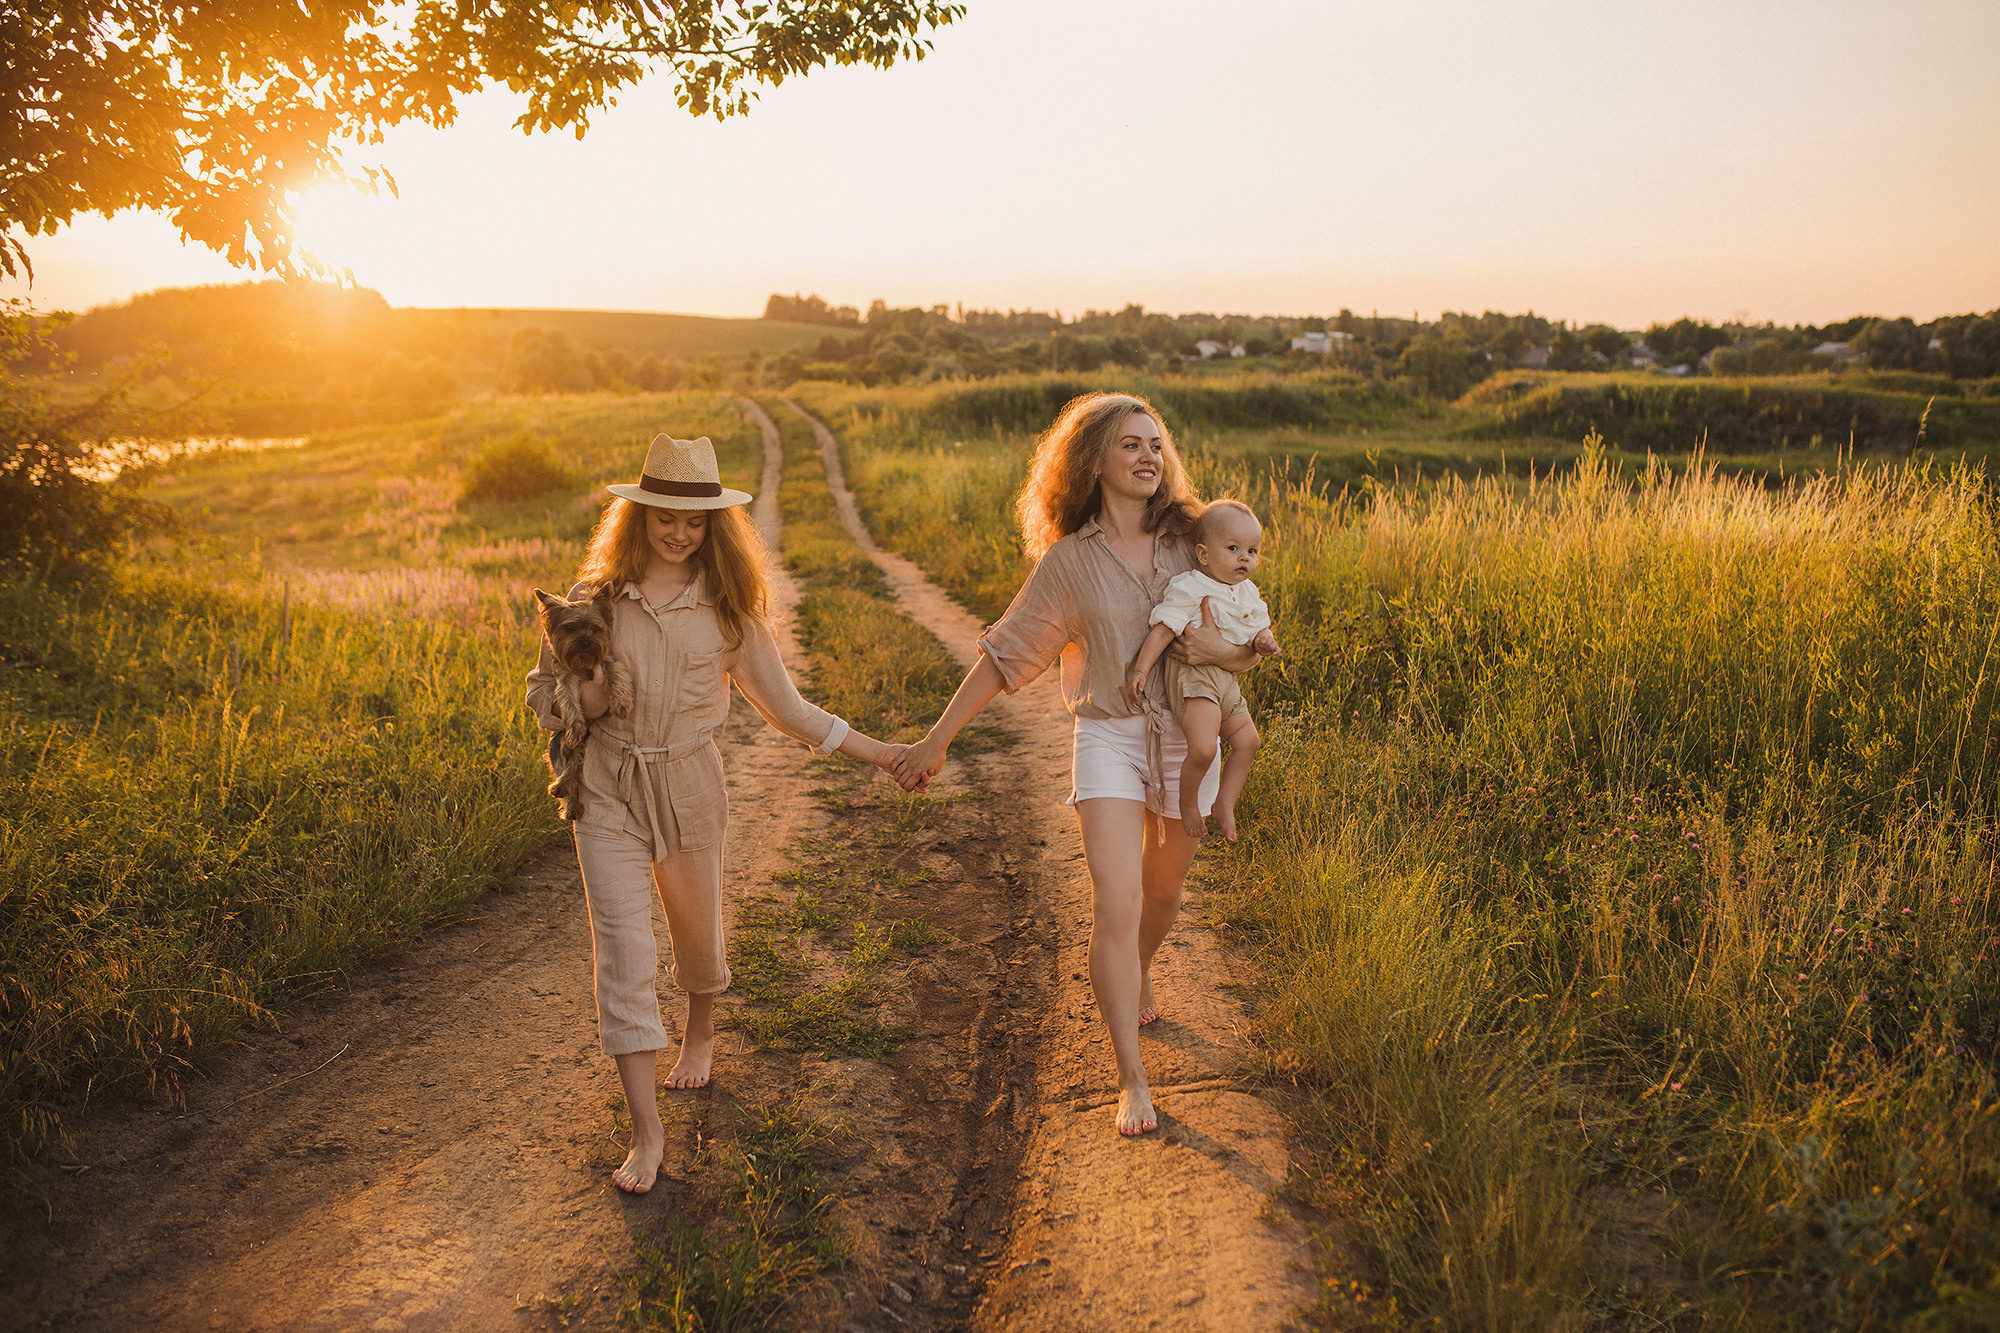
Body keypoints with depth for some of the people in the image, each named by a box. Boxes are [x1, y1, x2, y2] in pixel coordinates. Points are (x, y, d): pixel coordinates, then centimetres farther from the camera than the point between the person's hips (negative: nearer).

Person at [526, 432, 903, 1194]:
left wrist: (880, 754, 0)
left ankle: (700, 1031, 51)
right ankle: (646, 1130, -4)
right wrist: (564, 725, -12)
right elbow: (546, 685, 11)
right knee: (622, 947, -9)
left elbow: (785, 707, 3)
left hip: (689, 783, 1)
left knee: (697, 932, 17)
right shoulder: (597, 596, -2)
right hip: (609, 789, 0)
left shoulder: (730, 606, -2)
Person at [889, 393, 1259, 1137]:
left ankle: (1138, 976, 52)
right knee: (1115, 907, -13)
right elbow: (1005, 653, 0)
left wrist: (1223, 650, -18)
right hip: (1109, 737, -3)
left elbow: (1252, 648, 6)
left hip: (1187, 736, 3)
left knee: (1164, 888, 19)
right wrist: (937, 740, 0)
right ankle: (1132, 1079, -3)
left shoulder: (1190, 539, 1)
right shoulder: (1070, 559, -4)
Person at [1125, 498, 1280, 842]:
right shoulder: (1188, 588, -11)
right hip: (1191, 675, -8)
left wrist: (1264, 639, -3)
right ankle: (1187, 801, 3)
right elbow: (1163, 629, -14)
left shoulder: (1248, 593, 14)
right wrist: (1141, 669, -20)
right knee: (1203, 747, -22)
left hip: (1226, 680, 8)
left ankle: (1225, 802, 24)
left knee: (1248, 741, 10)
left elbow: (1259, 627, 22)